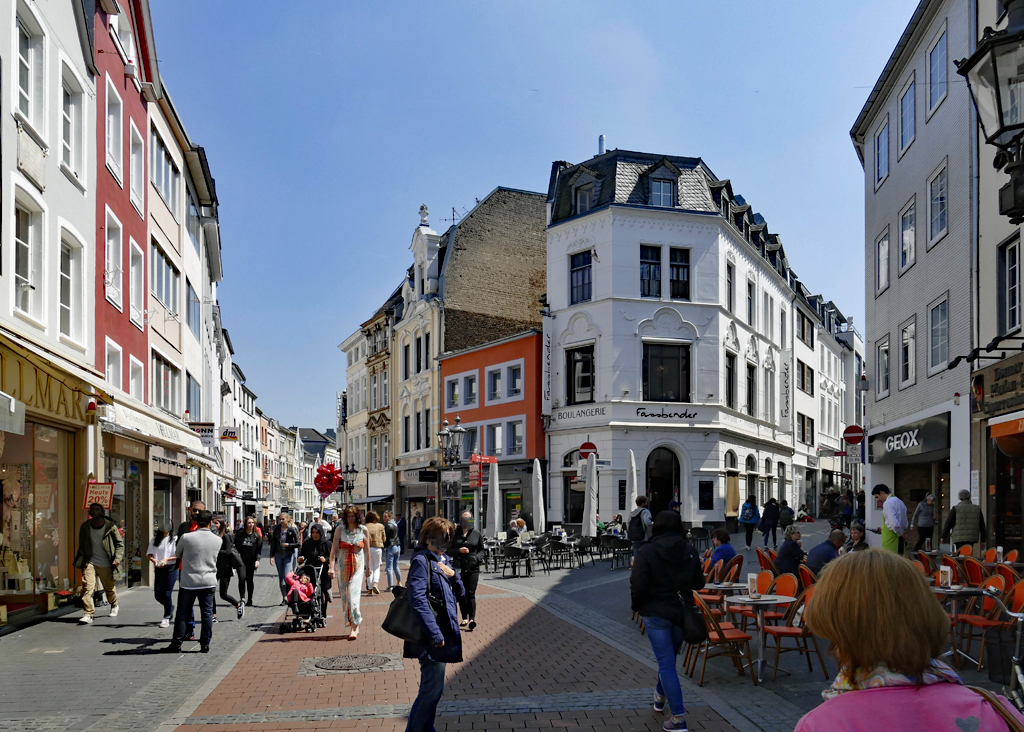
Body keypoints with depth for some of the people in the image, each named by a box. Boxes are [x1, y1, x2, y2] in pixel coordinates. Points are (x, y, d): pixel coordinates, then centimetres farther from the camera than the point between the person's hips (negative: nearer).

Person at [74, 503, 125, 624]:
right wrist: (79, 560, 1)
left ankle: (114, 606, 41)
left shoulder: (110, 526, -5)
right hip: (90, 563, 1)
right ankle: (88, 614, -14)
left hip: (106, 564, -1)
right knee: (87, 587, -16)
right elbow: (82, 545, 14)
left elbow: (120, 544, 1)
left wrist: (117, 558, -11)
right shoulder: (85, 527, 4)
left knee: (109, 588, 13)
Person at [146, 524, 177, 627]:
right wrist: (153, 560, -12)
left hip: (171, 568, -4)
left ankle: (167, 617, 9)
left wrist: (167, 559, -18)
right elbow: (149, 554, 9)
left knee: (167, 593, -6)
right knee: (157, 595, 5)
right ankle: (170, 608, 34)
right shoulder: (155, 540, 11)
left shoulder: (174, 539, -2)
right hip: (158, 569, 5)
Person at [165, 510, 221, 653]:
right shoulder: (218, 540, -2)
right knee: (207, 613, 8)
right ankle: (205, 644, 9)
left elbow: (177, 554, 7)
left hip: (188, 582, -2)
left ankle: (176, 643, 12)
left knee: (182, 613, 8)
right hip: (208, 582, 2)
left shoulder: (186, 537, -9)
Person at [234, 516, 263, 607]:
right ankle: (242, 599, 4)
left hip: (251, 562, 1)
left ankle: (249, 600, 15)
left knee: (250, 580, 6)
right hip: (241, 561, 0)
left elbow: (259, 548, 1)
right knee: (242, 580, -3)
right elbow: (236, 546, 5)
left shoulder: (257, 535, 3)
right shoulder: (240, 534, 1)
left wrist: (257, 560, -10)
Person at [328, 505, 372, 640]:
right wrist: (332, 567, -12)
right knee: (344, 595, 2)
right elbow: (334, 549, -3)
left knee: (353, 594, -12)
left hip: (358, 565, -1)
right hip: (343, 565, 1)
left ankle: (354, 626, -9)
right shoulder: (340, 529, 1)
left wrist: (368, 567, 14)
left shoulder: (363, 530, 3)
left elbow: (367, 550, 11)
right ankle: (354, 625, 15)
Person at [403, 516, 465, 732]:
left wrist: (452, 575, -6)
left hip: (443, 631, 9)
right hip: (430, 635, -9)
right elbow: (418, 600, -23)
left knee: (432, 687, 17)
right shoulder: (421, 561, -14)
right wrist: (435, 633, -25)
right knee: (433, 688, -7)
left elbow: (459, 592, 16)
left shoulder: (443, 560, 12)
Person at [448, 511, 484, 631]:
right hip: (458, 568, 1)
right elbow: (448, 551, 4)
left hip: (473, 569, -1)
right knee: (461, 594, 6)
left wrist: (477, 558, -8)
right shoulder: (454, 534, 4)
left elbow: (481, 550, 13)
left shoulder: (477, 534, 6)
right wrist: (459, 550, -13)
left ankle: (472, 618, -13)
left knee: (470, 594, -9)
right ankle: (465, 618, 18)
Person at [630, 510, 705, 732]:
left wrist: (637, 606, 2)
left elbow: (638, 586, -16)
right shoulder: (689, 550, -3)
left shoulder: (646, 552, -14)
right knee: (670, 658, 24)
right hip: (683, 612, 4)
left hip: (656, 614, -4)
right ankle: (660, 697, 48)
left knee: (666, 664, 0)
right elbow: (698, 583, 3)